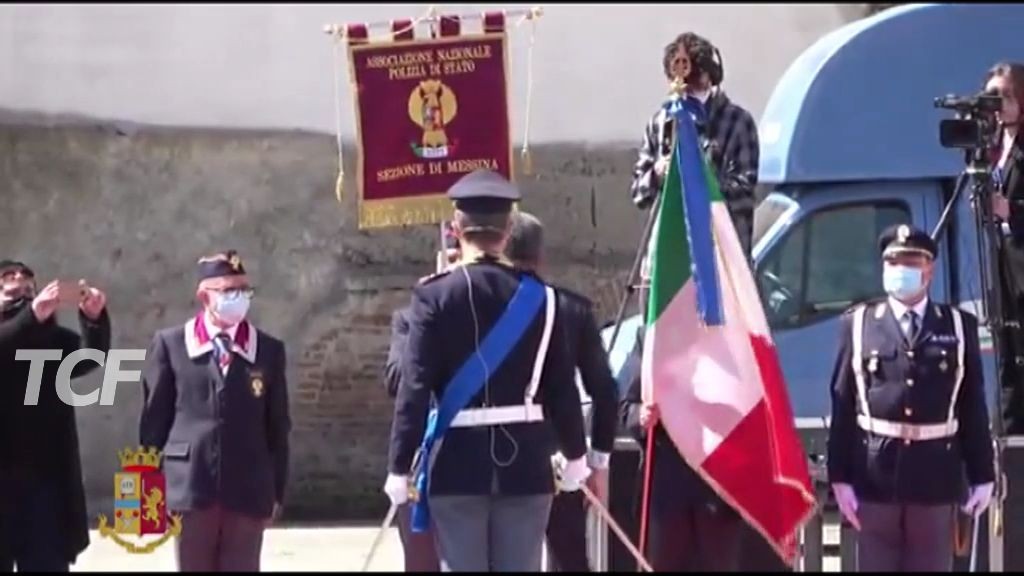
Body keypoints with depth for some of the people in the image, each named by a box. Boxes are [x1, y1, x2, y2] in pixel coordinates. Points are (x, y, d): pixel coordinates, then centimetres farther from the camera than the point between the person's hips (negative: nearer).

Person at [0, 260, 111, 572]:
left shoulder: (52, 339, 13)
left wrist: (94, 317, -27)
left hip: (46, 480, 2)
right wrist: (32, 315, -34)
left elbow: (92, 355, -5)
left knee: (48, 564, 2)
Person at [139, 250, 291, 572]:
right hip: (190, 486, -1)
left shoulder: (269, 350, 7)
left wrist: (277, 491, 6)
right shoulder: (170, 345, 2)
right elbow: (154, 419, 4)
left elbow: (278, 427, 8)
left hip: (248, 490, 1)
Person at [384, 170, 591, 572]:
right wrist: (575, 456, 16)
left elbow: (415, 387, -10)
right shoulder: (539, 296, 2)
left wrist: (399, 467, -6)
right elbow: (562, 385, 4)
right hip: (525, 460, 2)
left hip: (458, 463, -2)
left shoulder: (435, 295, -6)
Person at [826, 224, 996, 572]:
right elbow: (842, 405, 1)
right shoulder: (858, 324, 5)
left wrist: (982, 476, 1)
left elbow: (974, 407, 5)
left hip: (937, 475, 1)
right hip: (875, 474, 0)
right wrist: (839, 476, -4)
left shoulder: (959, 326, 6)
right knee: (875, 566, 4)